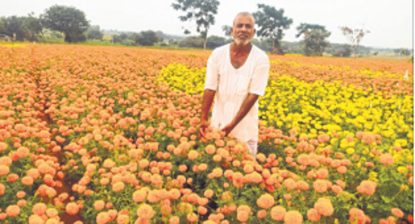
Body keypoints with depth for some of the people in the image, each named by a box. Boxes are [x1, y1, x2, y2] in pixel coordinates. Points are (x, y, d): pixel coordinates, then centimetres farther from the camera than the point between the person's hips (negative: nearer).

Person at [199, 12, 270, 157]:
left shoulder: (261, 59, -10)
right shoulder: (218, 54, -5)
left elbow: (253, 95, -14)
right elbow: (210, 88, -6)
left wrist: (232, 124, -18)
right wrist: (203, 119, -14)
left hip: (245, 126, -1)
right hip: (219, 122, 2)